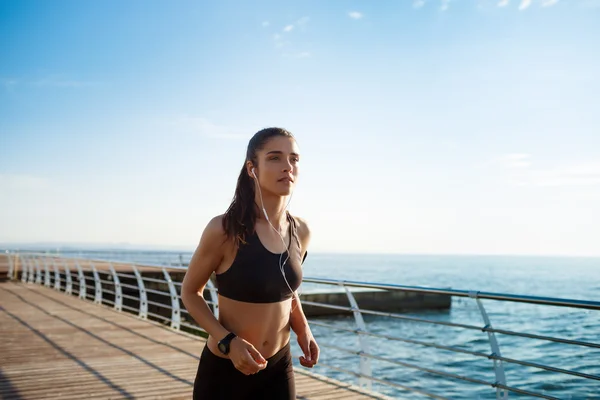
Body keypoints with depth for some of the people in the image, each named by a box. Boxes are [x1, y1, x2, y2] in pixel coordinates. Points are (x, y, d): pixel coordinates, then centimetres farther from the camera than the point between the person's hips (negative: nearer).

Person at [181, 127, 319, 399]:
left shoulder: (300, 231, -4)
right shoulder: (224, 230, -19)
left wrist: (303, 330, -3)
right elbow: (190, 292, -7)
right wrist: (228, 342, -20)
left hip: (278, 369, 4)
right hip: (224, 368, -4)